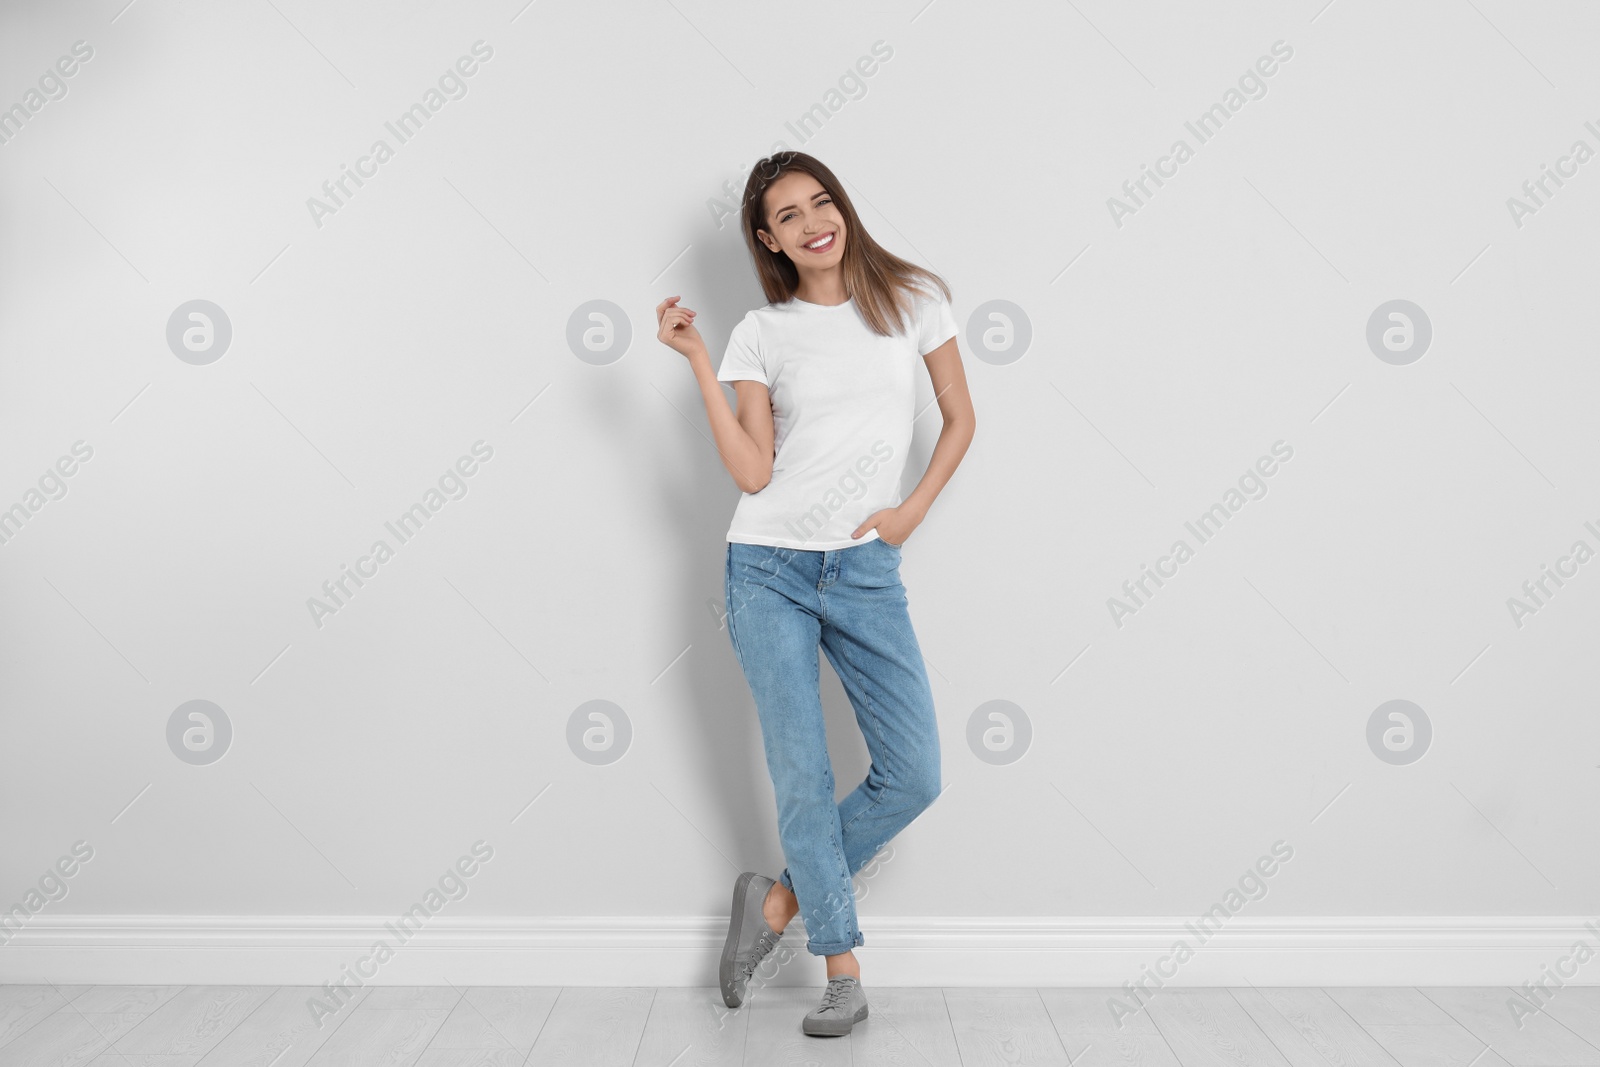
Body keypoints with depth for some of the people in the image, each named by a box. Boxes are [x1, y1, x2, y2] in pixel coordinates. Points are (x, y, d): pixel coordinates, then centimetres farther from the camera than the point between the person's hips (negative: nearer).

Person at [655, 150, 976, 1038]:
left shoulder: (913, 299, 5)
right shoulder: (763, 333, 2)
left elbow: (960, 418, 12)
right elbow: (752, 472, -7)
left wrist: (914, 508, 0)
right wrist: (696, 362, -9)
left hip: (865, 571, 2)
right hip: (768, 568, -1)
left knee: (914, 777, -2)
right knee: (803, 778, 0)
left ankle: (779, 899, 19)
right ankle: (843, 969, 17)